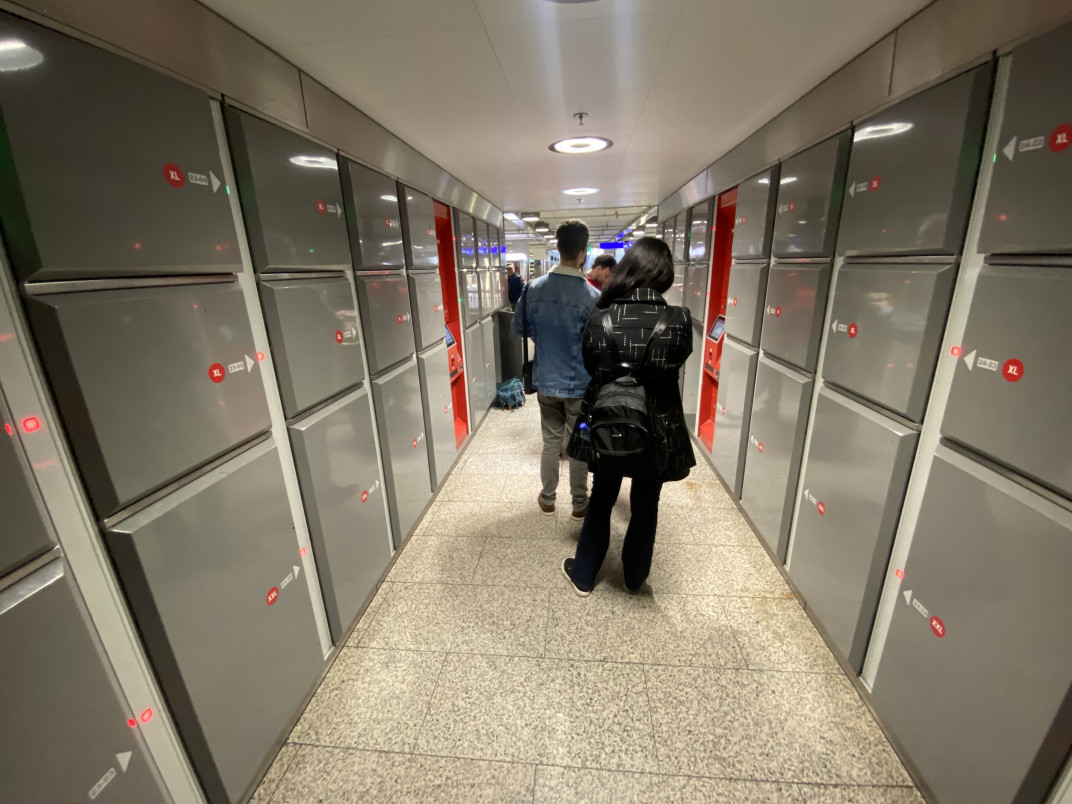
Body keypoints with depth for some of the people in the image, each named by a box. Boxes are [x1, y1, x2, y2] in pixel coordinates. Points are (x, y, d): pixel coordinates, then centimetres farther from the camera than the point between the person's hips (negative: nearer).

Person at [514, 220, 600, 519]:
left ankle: (547, 499, 32)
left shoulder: (533, 288, -7)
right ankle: (579, 503, 28)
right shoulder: (593, 297, -16)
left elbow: (519, 329, 6)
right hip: (580, 386, -3)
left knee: (551, 443, 18)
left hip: (546, 382, 3)